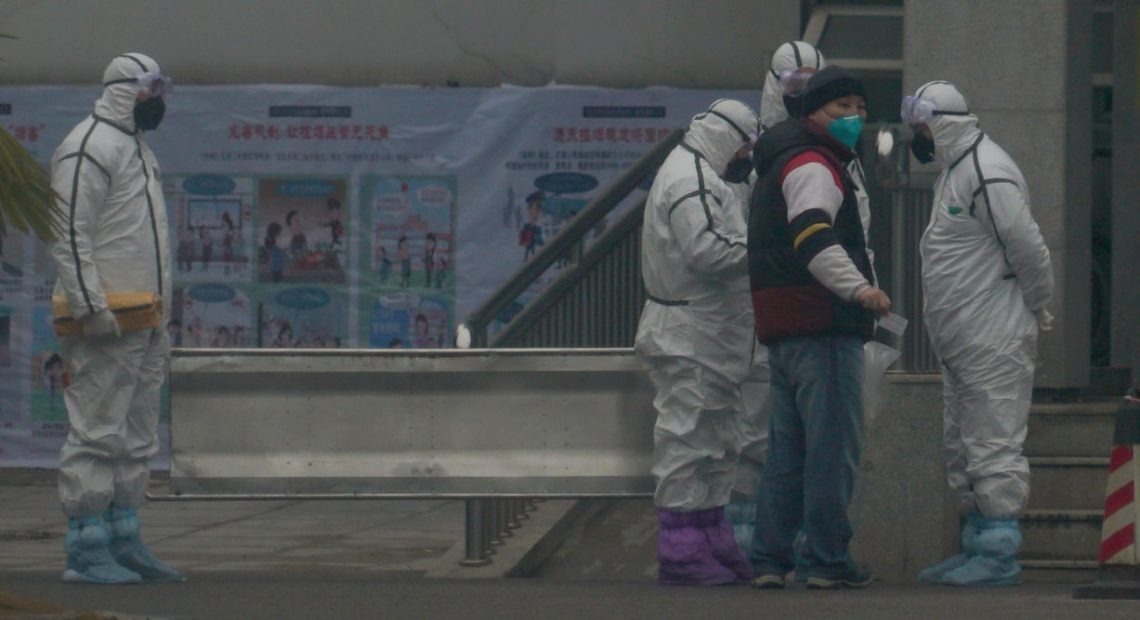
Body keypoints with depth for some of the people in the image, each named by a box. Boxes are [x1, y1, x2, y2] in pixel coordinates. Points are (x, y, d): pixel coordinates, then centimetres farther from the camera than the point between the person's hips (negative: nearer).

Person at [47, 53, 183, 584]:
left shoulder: (138, 149, 22)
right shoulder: (90, 147, -10)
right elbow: (69, 235, -17)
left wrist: (162, 319, 23)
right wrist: (92, 307, -23)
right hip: (105, 324, -10)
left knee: (137, 438, 12)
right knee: (96, 433, -9)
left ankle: (123, 541, 18)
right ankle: (86, 550, -8)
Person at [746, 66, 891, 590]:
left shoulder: (780, 163, 24)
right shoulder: (812, 165, -10)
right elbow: (813, 237, -28)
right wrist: (857, 287, -40)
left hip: (782, 327, 10)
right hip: (821, 328, -10)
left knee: (788, 446, 14)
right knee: (833, 443, -8)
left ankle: (769, 558, 14)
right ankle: (827, 560, -8)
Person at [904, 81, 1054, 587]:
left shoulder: (987, 174, -16)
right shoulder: (956, 170, 17)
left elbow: (1029, 249, -18)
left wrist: (1037, 308, -6)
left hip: (994, 341, -11)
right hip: (959, 344, 11)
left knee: (995, 446, -9)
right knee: (963, 449, 15)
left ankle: (999, 554, -9)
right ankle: (977, 547, 21)